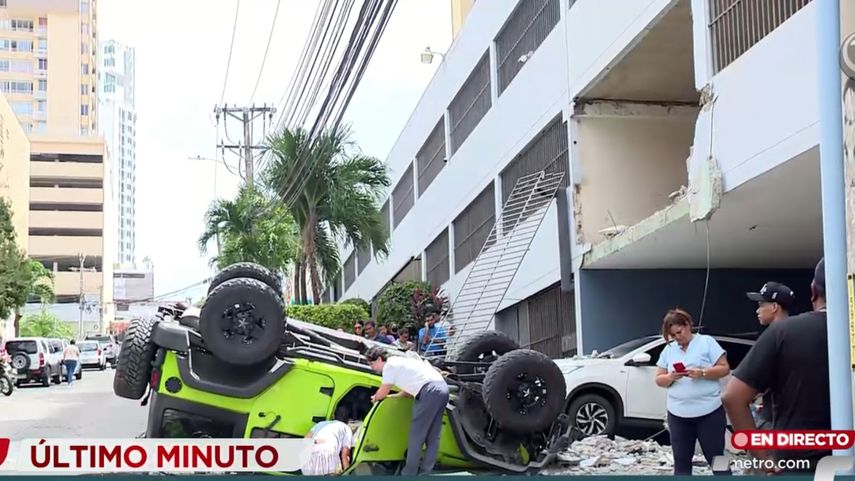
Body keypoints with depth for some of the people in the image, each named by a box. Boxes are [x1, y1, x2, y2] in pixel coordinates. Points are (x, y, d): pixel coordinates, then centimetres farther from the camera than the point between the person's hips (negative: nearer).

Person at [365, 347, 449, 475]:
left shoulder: (390, 365, 1)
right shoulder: (399, 362, 29)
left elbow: (382, 393, 6)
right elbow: (409, 390, 34)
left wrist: (375, 398, 26)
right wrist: (392, 396, 35)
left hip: (430, 390, -9)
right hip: (442, 387, 9)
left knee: (416, 435, -1)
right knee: (432, 437, 10)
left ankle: (409, 473, 4)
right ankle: (425, 472, 13)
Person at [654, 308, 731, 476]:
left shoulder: (707, 342, 0)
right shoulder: (668, 350, 11)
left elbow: (725, 368, -4)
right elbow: (659, 379, 11)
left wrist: (702, 373, -19)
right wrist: (670, 377, -11)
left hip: (709, 412, -4)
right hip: (678, 414, 4)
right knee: (681, 461, 5)